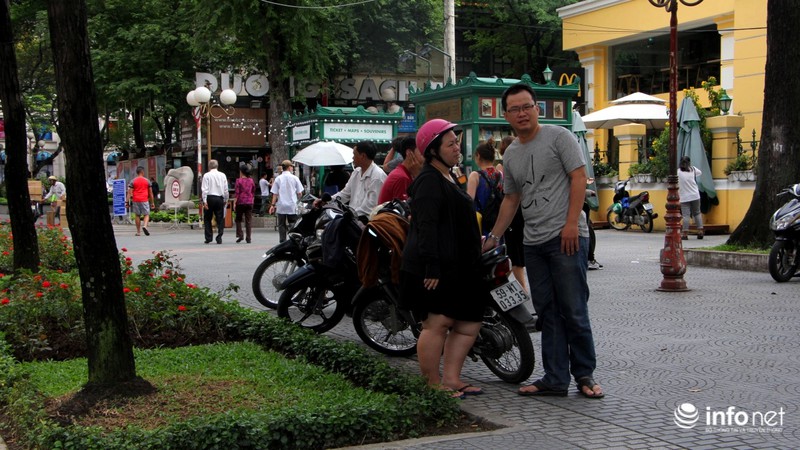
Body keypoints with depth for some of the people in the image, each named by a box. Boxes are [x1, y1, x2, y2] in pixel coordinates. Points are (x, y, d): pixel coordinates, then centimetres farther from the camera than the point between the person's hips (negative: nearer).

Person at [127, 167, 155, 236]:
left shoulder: (133, 181, 3)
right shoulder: (147, 181, 3)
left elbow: (129, 192, -4)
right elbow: (150, 193, 6)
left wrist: (127, 201, -3)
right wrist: (152, 202, 12)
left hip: (136, 200, 1)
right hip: (144, 200, -1)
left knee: (137, 215, 9)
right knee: (146, 214, 4)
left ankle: (138, 231, 11)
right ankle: (145, 226, -23)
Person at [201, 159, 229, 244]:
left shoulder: (207, 175, -3)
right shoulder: (222, 175, 5)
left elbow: (204, 189, -8)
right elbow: (226, 189, 7)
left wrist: (205, 201, -8)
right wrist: (226, 200, 16)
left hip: (210, 198, -2)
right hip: (220, 198, 2)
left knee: (207, 219, 8)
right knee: (220, 219, 6)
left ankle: (208, 238, 4)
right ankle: (219, 238, 0)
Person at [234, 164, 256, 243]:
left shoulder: (239, 180, -6)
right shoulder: (251, 181, 6)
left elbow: (236, 193, -9)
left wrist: (234, 203, -7)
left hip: (240, 202, -3)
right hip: (250, 202, 3)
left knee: (238, 219, 10)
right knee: (249, 220, 3)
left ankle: (240, 235, -2)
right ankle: (248, 238, 1)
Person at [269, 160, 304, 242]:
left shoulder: (278, 179, 1)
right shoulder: (295, 178, -1)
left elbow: (275, 194, 0)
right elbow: (299, 193, 2)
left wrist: (273, 205, 6)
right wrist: (298, 201, 21)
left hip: (281, 206, 1)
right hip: (292, 206, -1)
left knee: (282, 225, 6)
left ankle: (282, 242, 3)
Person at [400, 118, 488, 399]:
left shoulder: (448, 177, 20)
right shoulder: (429, 181, -12)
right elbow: (426, 226, -20)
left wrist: (476, 240, 28)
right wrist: (431, 266, -25)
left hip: (457, 267, 11)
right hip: (434, 268, -10)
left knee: (469, 324, 9)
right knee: (438, 322, -9)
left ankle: (451, 379, 15)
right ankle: (432, 384, 0)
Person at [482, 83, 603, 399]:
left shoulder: (558, 136, -2)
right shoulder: (510, 155, 17)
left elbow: (579, 177, -8)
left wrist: (571, 223, -16)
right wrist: (494, 237, 21)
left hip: (566, 238, -6)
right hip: (533, 243, 7)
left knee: (574, 311, -3)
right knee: (547, 314, 8)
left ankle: (584, 375, 10)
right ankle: (555, 379, 13)